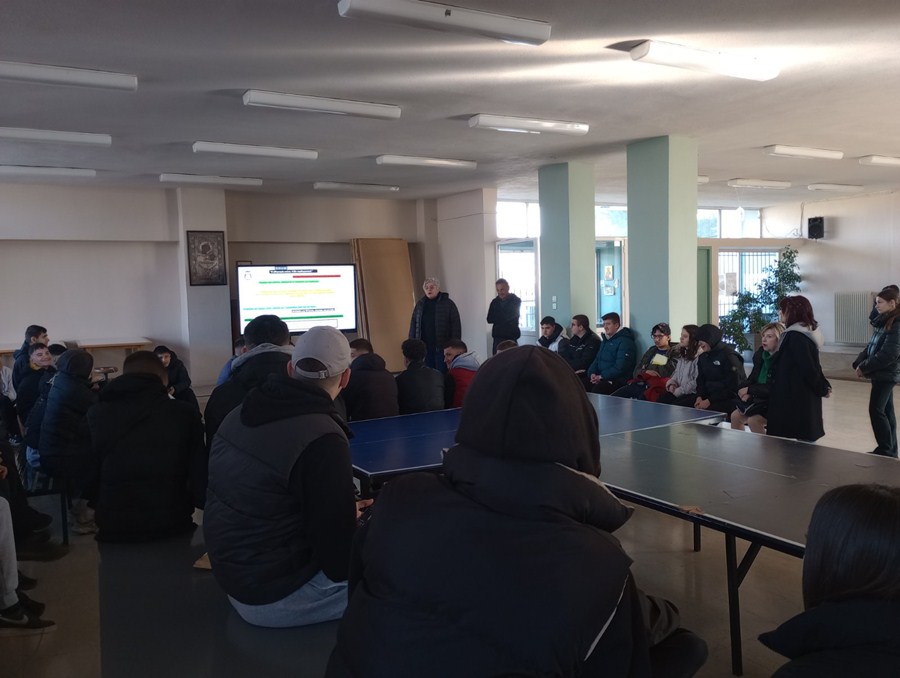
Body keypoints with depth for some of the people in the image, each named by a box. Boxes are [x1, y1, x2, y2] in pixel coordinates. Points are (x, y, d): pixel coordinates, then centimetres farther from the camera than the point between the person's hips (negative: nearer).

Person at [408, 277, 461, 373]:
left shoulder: (448, 303, 0)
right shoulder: (420, 304, 12)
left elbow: (456, 326, -3)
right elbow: (413, 325, 12)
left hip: (442, 347, -4)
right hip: (424, 346, 4)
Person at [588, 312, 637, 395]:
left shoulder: (625, 341, -6)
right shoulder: (606, 340, 22)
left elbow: (620, 367, -16)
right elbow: (597, 359, 23)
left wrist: (602, 376, -17)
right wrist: (592, 373, 3)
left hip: (618, 380, -8)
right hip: (601, 378, 8)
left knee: (597, 389, -37)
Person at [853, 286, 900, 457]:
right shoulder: (884, 322, 10)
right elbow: (871, 347, 13)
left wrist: (865, 367, -16)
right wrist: (859, 363, -1)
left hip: (886, 374, -9)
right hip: (882, 373, 9)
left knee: (876, 410, -6)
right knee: (886, 411, 13)